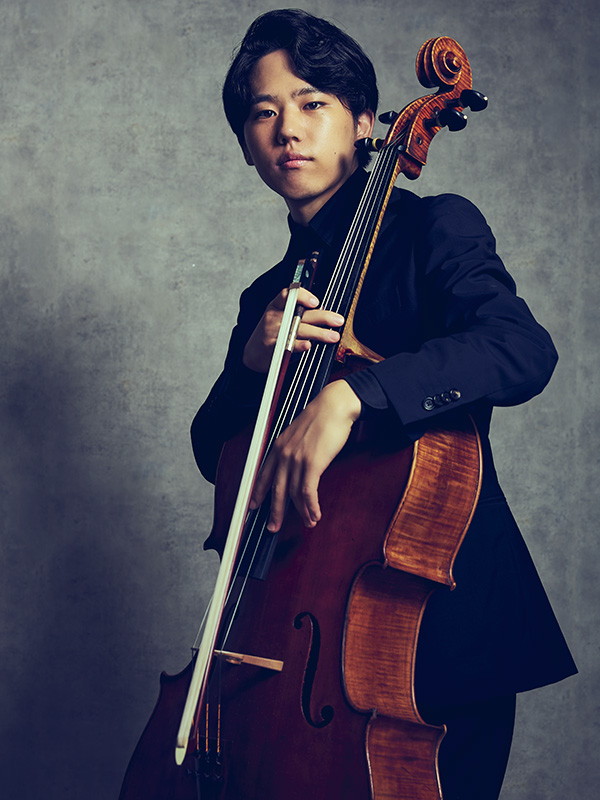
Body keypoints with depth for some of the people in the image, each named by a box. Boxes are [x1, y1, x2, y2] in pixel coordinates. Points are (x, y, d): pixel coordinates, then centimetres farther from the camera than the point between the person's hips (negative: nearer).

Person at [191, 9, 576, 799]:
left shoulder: (432, 228, -4)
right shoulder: (268, 296, 14)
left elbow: (522, 349, -24)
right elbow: (214, 453, 11)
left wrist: (349, 392, -36)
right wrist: (251, 362, -9)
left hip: (446, 619, -5)